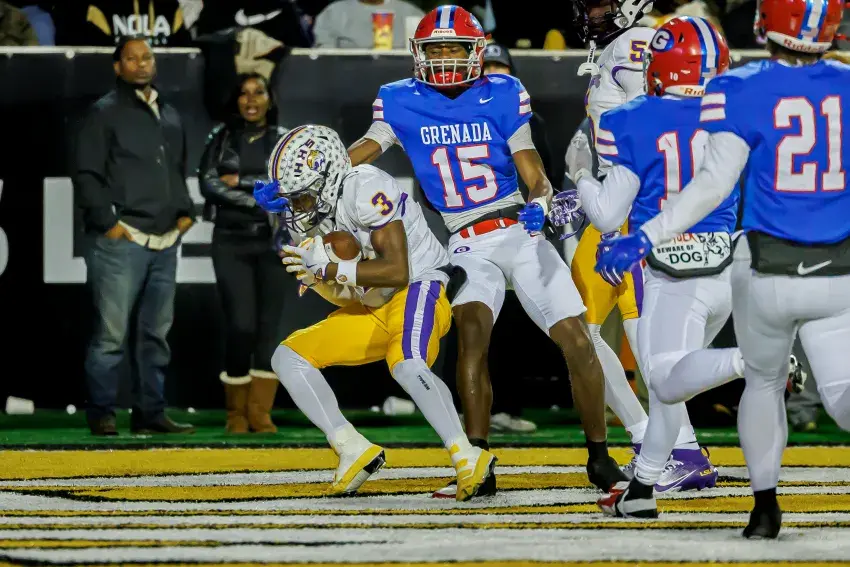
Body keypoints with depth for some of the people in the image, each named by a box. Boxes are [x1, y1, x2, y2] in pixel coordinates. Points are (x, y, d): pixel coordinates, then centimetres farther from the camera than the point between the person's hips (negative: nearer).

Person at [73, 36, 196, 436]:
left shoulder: (170, 117, 19)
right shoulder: (105, 113, -1)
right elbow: (86, 175, -5)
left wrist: (185, 211, 13)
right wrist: (107, 221, -12)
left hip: (165, 242, 7)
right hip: (121, 241, -7)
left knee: (156, 332, 8)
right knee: (112, 332, -8)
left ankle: (150, 413, 13)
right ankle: (101, 414, -3)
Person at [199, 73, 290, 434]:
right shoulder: (221, 138, 6)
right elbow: (209, 184, -7)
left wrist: (240, 181, -12)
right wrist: (260, 202, -13)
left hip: (272, 242, 1)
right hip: (231, 242, -1)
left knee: (268, 327, -3)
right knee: (241, 325, -10)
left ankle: (260, 412, 2)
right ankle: (236, 413, 3)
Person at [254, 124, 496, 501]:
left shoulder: (365, 190, -20)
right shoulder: (319, 206, 8)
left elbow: (397, 271, -26)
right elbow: (344, 296, 7)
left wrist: (329, 268, -24)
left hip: (418, 290, -10)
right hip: (373, 309, 10)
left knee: (406, 365, -38)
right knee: (288, 357, 0)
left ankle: (468, 459, -36)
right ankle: (354, 451, -8)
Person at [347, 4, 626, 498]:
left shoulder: (502, 97, -1)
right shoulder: (402, 104, 1)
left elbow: (536, 177, -3)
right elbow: (352, 159, -3)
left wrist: (538, 205, -24)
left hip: (520, 233, 1)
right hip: (469, 248, -1)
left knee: (577, 340, -6)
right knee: (473, 330, -26)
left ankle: (600, 460, 9)